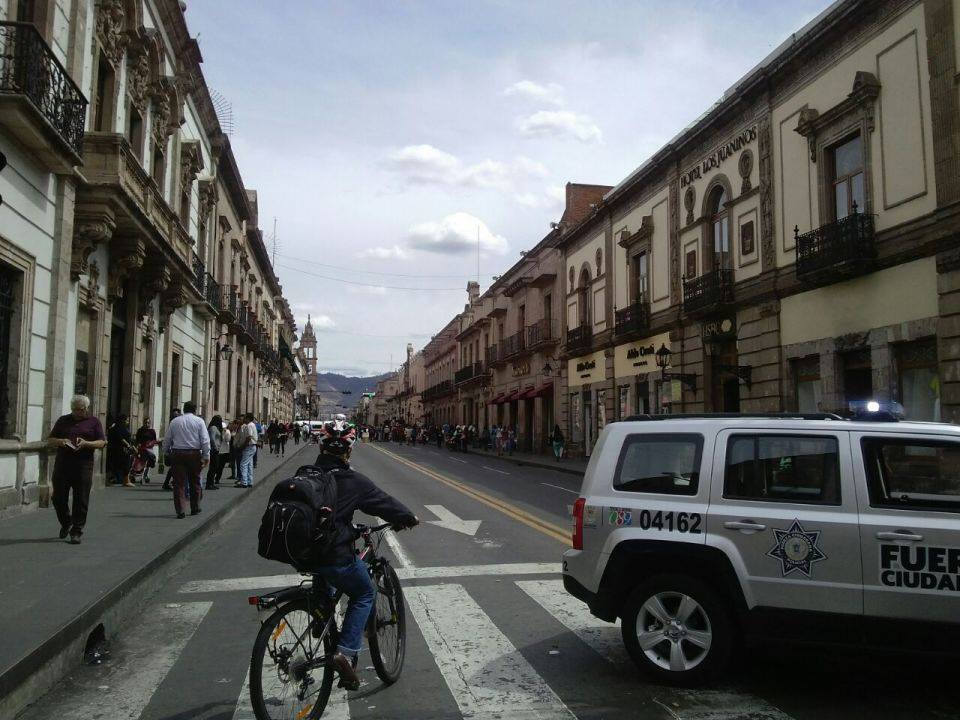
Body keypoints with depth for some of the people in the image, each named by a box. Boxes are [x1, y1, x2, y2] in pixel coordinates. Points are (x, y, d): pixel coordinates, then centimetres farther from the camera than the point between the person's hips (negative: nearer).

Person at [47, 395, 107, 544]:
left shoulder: (94, 421, 8)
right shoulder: (63, 420, 15)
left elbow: (102, 442, 2)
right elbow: (49, 440, 15)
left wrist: (86, 444, -15)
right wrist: (60, 441, -7)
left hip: (83, 466, -3)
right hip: (62, 465, 3)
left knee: (81, 501, -2)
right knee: (58, 498, 6)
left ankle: (76, 532, 6)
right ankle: (66, 523, 32)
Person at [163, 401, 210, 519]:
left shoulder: (174, 421, 7)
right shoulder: (199, 421, 0)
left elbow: (167, 439, 10)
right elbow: (205, 440, -5)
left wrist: (166, 453, 22)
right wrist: (206, 456, -2)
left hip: (177, 454, 1)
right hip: (194, 454, -1)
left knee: (179, 483, 2)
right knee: (195, 482, 13)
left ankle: (180, 511, -2)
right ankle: (195, 508, 22)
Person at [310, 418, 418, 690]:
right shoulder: (353, 481, -13)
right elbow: (384, 502, -2)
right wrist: (409, 518, 18)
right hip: (335, 555, -6)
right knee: (364, 594, 16)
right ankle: (346, 652, 2)